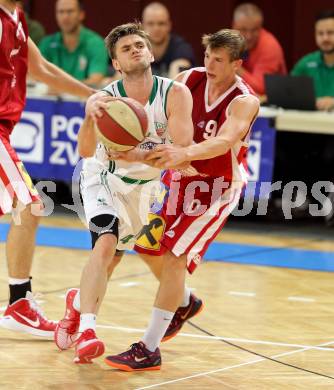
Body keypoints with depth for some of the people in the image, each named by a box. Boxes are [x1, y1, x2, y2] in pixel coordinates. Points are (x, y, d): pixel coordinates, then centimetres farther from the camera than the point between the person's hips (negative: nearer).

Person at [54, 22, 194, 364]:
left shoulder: (175, 94, -25)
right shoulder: (106, 99, -27)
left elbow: (182, 149, -30)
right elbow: (85, 151, -41)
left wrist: (137, 155, -43)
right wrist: (90, 117, -61)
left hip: (143, 185, 3)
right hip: (103, 179, -3)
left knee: (113, 259, 15)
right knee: (105, 244, -27)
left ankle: (78, 302, 45)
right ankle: (86, 330, -30)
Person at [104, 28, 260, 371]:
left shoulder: (244, 102, -23)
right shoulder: (191, 80, -8)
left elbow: (224, 142, -39)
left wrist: (183, 153, -57)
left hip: (218, 187, -6)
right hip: (184, 177, 7)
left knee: (174, 257, -16)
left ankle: (149, 350, -13)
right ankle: (183, 303, 44)